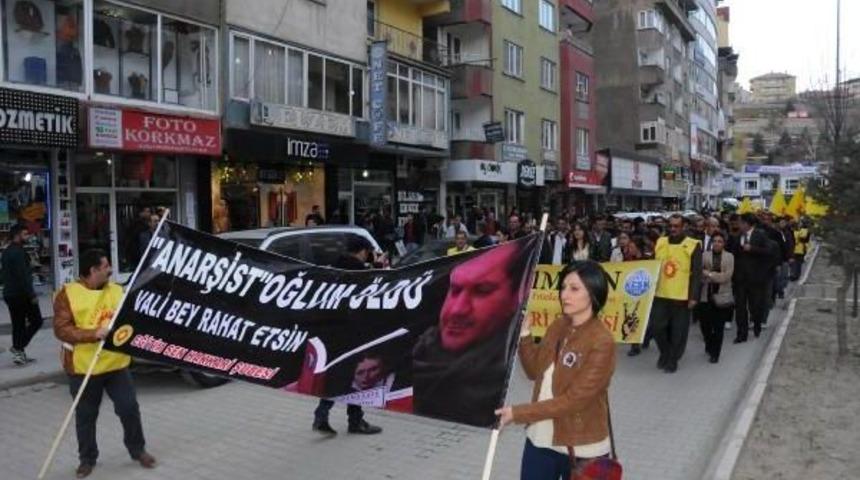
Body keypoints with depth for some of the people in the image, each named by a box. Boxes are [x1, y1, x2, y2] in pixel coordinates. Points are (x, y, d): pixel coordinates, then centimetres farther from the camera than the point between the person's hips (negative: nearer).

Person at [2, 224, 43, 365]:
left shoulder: (6, 252, 14)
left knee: (18, 324, 12)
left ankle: (19, 353, 14)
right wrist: (32, 295, -20)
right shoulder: (19, 252, -17)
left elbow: (5, 274, 20)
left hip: (9, 294, 9)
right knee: (36, 321, 1)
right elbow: (23, 276, -22)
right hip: (21, 294, -9)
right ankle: (18, 348, -3)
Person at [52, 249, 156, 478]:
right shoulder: (68, 294, -9)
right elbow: (61, 329, -16)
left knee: (129, 408, 7)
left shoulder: (117, 290, 6)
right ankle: (87, 458, 29)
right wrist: (94, 333, -25)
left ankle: (138, 450, 25)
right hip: (83, 368, -3)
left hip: (117, 364, 3)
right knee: (85, 416, 11)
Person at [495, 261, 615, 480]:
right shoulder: (557, 327, 1)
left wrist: (518, 413, -24)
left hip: (581, 447, -6)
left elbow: (574, 400, -22)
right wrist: (523, 333, -6)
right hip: (541, 439, 6)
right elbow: (534, 371, 8)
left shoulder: (602, 343, -20)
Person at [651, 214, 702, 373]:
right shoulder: (660, 242, 7)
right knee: (657, 327, 4)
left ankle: (672, 360, 21)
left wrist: (693, 296, -11)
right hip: (660, 294, 3)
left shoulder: (693, 245, -5)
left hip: (681, 296, -3)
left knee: (678, 331, 5)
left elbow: (696, 274, -6)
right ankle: (665, 353, 28)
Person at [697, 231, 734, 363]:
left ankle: (715, 353, 14)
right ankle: (709, 345, 32)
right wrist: (717, 277, -14)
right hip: (706, 295, 1)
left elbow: (727, 276, -8)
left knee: (718, 327, 2)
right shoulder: (704, 255, 3)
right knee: (704, 324, 3)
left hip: (722, 296, -1)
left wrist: (709, 274, -10)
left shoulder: (729, 257, 1)